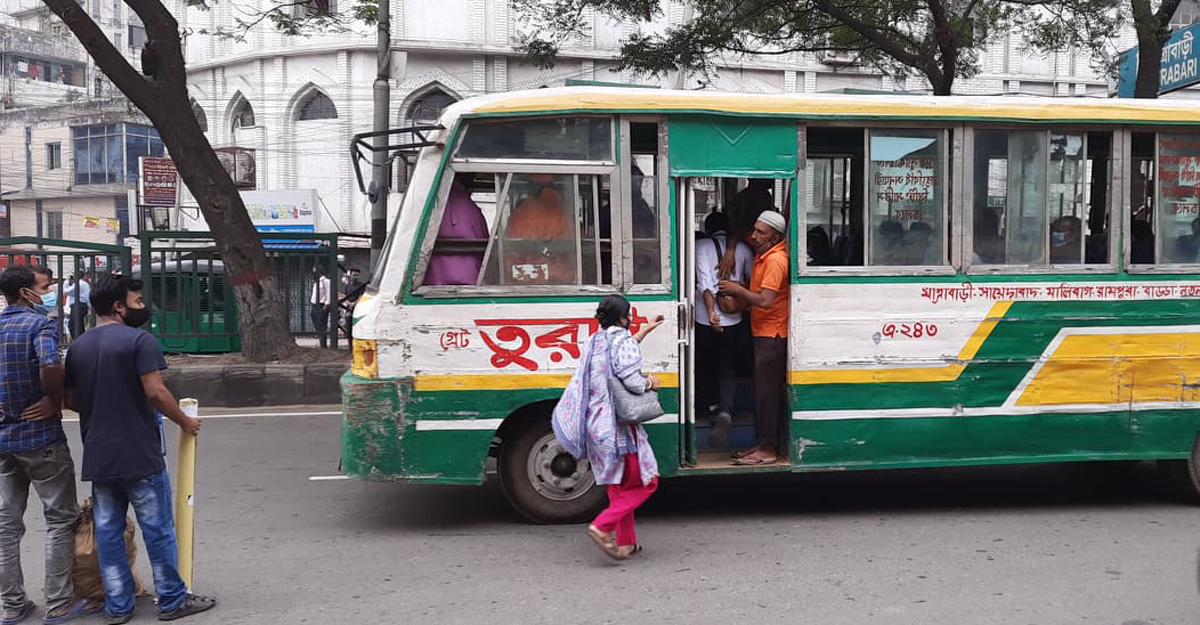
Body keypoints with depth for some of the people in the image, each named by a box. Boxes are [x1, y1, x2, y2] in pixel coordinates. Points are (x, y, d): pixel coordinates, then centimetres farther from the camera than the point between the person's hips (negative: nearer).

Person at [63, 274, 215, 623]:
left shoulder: (77, 348, 9)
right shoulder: (139, 340, -11)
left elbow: (71, 400, 11)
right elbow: (155, 392, -18)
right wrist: (185, 422, -6)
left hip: (98, 457, 6)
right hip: (139, 455, -6)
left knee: (108, 532, 11)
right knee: (157, 529, 4)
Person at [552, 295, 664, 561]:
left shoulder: (595, 341, 13)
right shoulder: (624, 342, -12)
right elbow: (631, 381, -22)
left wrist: (645, 331, 39)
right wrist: (650, 383, -1)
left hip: (595, 426, 8)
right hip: (618, 426, -8)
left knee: (618, 485, 17)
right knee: (645, 482, 3)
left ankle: (625, 543, 18)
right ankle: (602, 527, -9)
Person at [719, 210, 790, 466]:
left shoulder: (775, 260, -18)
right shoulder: (763, 255, 13)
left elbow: (765, 301, -24)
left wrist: (737, 290, -12)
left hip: (772, 334, -10)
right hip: (763, 332, 10)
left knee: (767, 391, -7)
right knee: (763, 390, 13)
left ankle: (768, 449, -2)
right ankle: (763, 443, 20)